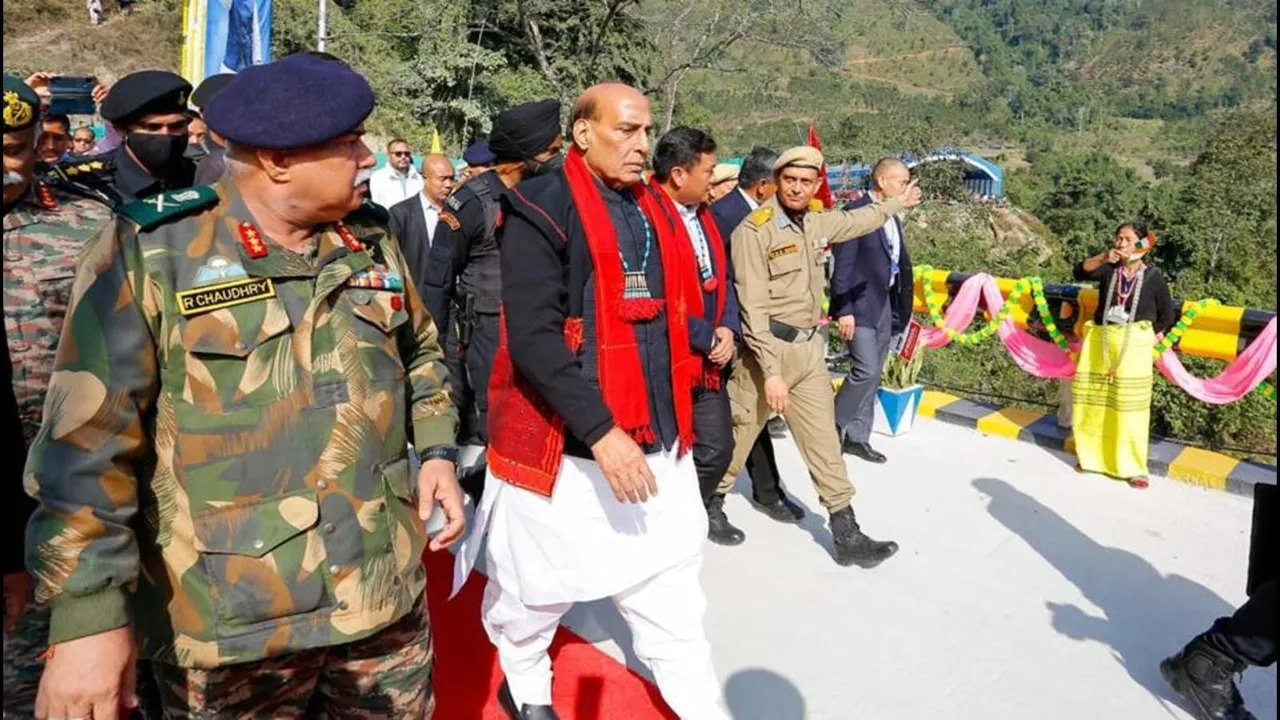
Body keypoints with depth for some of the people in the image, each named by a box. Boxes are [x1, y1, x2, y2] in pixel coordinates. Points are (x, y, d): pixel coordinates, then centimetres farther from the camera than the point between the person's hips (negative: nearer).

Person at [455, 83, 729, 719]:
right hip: (564, 445, -6)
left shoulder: (651, 209, 11)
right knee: (539, 586, 16)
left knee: (670, 595, 12)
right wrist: (600, 431, -24)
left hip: (655, 442, 6)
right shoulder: (542, 210, -12)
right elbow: (532, 338, -20)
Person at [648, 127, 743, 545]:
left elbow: (720, 278, 15)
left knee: (717, 449, 17)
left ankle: (699, 510, 41)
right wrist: (708, 338, -15)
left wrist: (728, 329, -2)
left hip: (708, 361, 8)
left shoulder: (703, 215, 11)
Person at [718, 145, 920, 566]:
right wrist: (771, 370, -23)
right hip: (771, 348, -7)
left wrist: (898, 203, 44)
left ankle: (847, 535, 14)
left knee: (823, 440, 8)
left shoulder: (817, 222, 8)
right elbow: (753, 306, -19)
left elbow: (856, 221, 32)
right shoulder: (755, 230, -15)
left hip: (810, 347, 7)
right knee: (738, 434, 7)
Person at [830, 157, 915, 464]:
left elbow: (899, 264, 14)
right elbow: (842, 265, -17)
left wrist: (901, 308, 8)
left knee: (873, 376, 11)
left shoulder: (893, 218, 12)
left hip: (885, 305, 8)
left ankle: (857, 437, 20)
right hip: (860, 305, -8)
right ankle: (833, 426, 7)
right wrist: (844, 310, -21)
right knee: (866, 371, -12)